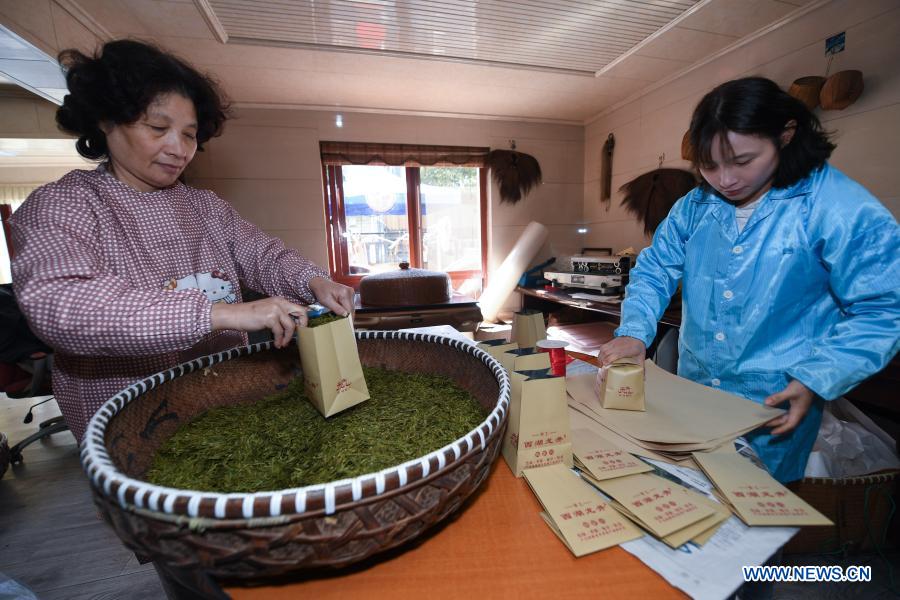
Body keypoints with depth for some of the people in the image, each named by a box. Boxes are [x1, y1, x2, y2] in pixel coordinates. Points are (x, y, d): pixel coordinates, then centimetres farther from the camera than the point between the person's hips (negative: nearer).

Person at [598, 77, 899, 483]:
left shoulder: (844, 211, -14)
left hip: (773, 408, -3)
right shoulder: (694, 207, -3)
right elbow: (653, 272, -1)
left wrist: (815, 381, -20)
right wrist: (634, 332, -18)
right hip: (690, 392, 4)